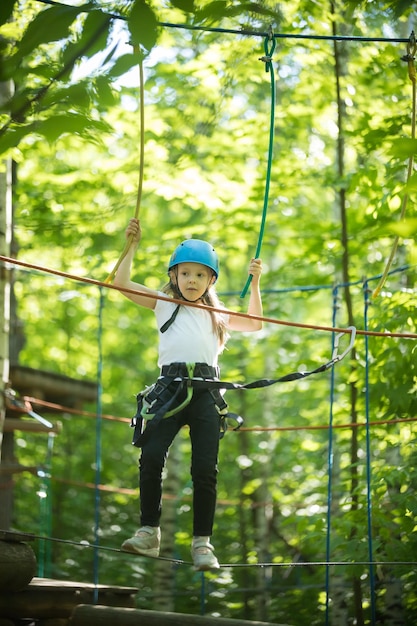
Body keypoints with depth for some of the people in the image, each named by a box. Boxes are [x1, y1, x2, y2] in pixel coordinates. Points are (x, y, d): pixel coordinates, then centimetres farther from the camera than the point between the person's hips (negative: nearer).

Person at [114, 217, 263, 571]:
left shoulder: (216, 314, 23)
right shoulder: (164, 304, 18)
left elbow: (254, 324, 21)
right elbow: (121, 283, 12)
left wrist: (254, 283, 15)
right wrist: (132, 246, 10)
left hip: (206, 392, 1)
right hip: (171, 387, -1)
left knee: (205, 469, -5)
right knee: (151, 456, -17)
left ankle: (203, 542, 1)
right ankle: (149, 532, -8)